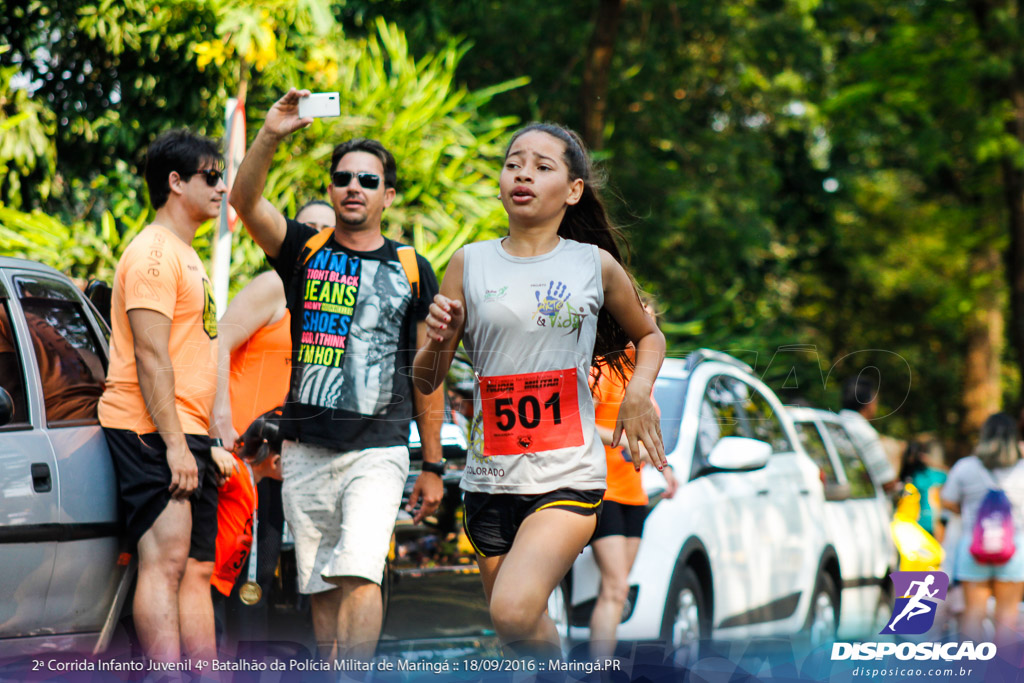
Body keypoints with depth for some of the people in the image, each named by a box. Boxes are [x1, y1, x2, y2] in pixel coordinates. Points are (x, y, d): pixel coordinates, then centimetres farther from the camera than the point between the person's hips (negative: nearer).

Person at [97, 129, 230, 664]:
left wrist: (210, 441, 21)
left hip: (185, 437, 10)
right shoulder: (154, 252, -9)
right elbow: (150, 357, -17)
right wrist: (175, 443, -22)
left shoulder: (186, 257, 24)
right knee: (166, 560, -16)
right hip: (152, 434, -10)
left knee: (197, 570, 6)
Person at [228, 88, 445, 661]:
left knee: (359, 573, -20)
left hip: (379, 451, -2)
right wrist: (271, 135, -27)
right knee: (322, 588, 6)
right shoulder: (305, 251, 8)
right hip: (306, 452, 2)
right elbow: (246, 201, -11)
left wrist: (433, 466, 7)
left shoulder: (412, 271, 7)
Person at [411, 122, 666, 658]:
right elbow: (425, 381, 7)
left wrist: (639, 391, 2)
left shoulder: (596, 265, 3)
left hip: (568, 477, -3)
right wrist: (437, 340, -15)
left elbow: (649, 337, 22)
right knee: (517, 634, 10)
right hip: (490, 478, 3)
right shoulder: (470, 263, 5)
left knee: (514, 611, -23)